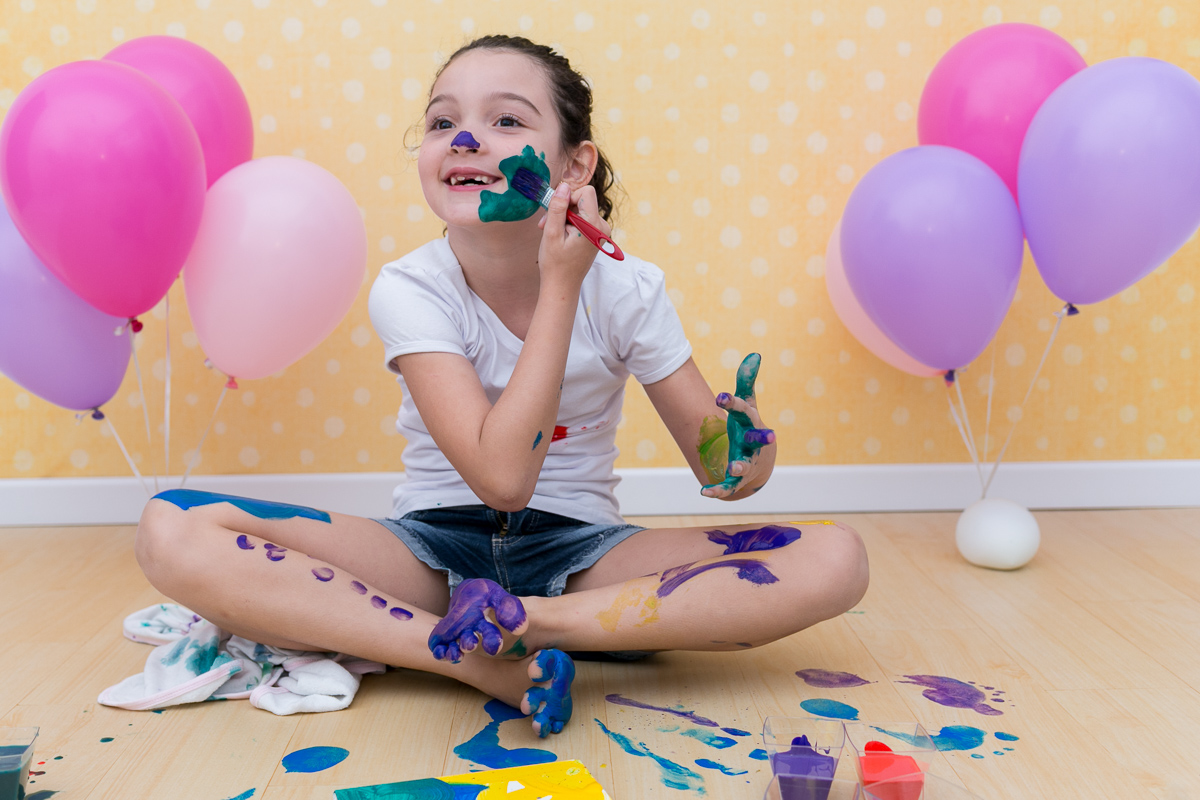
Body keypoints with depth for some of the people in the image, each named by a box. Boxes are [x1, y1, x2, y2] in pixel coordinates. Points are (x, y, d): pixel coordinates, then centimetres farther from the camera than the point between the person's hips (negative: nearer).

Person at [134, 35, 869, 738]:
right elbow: (501, 476, -24)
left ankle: (530, 622, -24)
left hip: (584, 552, 1)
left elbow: (714, 467, -2)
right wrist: (561, 288, -25)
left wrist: (742, 451, -28)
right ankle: (488, 662, -28)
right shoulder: (411, 291, -13)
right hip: (433, 547, 0)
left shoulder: (628, 290, -9)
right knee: (173, 532, -25)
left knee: (835, 559, -23)